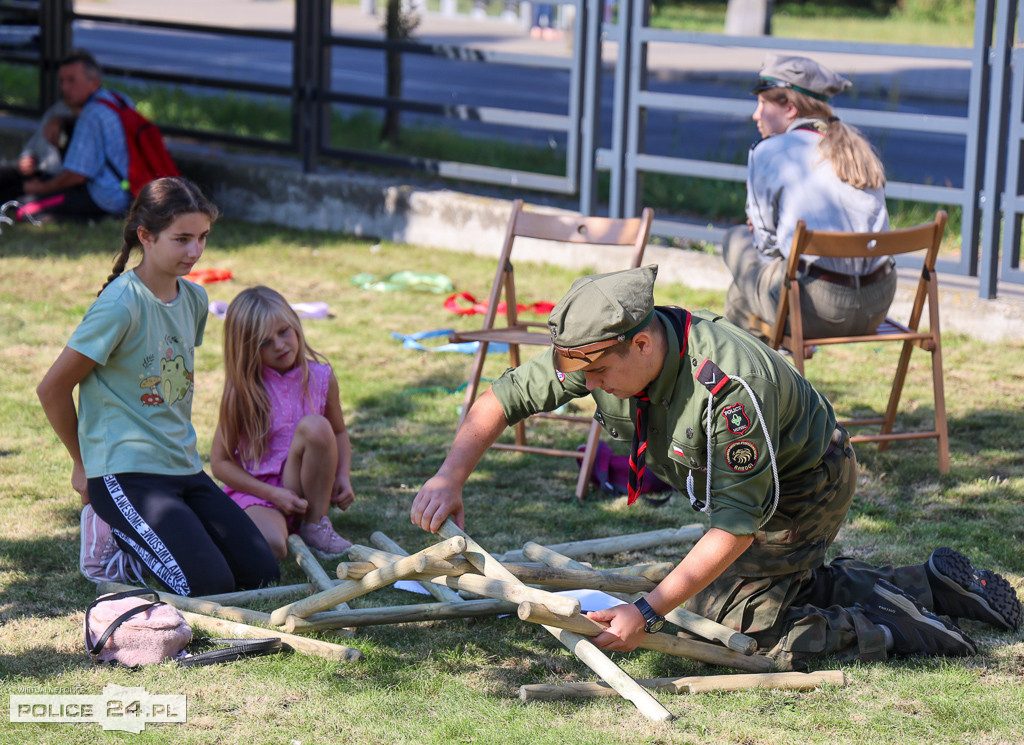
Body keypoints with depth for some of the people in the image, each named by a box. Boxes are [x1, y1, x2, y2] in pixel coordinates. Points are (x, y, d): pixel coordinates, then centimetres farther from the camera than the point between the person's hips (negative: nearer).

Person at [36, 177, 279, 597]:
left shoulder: (194, 299, 7)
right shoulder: (121, 305, -17)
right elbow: (52, 389, -10)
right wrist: (84, 463, 2)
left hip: (183, 466, 8)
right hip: (126, 473, -8)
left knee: (260, 573, 0)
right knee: (209, 585, -18)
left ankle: (137, 534, 15)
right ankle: (110, 535, 5)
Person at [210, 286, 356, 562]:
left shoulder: (321, 378, 0)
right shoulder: (243, 392, -8)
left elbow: (339, 433, 18)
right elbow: (220, 462, -5)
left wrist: (343, 477, -1)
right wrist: (273, 494, -15)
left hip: (305, 487, 3)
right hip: (255, 489, -3)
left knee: (316, 426, -26)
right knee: (271, 547, -37)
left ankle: (316, 525, -11)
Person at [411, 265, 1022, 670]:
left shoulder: (729, 385, -42)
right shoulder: (601, 351, -20)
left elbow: (737, 527, -37)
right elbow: (505, 397, -9)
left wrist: (648, 613, -41)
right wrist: (450, 477, -24)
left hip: (802, 488, -9)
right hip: (742, 479, 9)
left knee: (744, 631, -12)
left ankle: (900, 631, -1)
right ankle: (930, 585, 23)